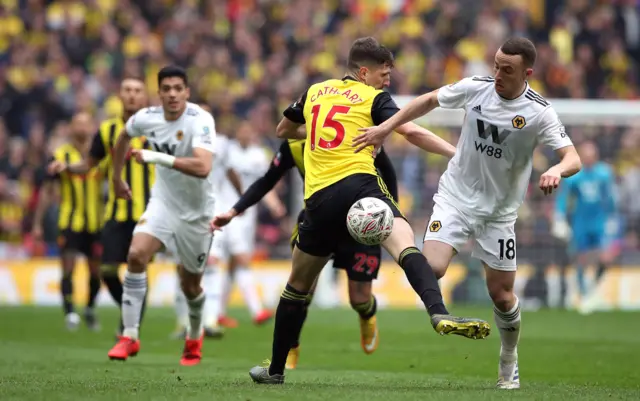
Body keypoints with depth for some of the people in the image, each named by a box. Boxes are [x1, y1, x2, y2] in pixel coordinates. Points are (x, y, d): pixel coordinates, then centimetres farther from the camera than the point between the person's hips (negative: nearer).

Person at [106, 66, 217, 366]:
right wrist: (117, 178, 22)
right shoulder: (146, 118, -9)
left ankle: (194, 338, 39)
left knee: (190, 285, 8)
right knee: (136, 254, -23)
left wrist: (157, 157, -41)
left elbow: (203, 167, -41)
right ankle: (130, 336, -16)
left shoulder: (200, 121, -26)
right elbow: (123, 138, 16)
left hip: (196, 212, -3)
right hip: (162, 203, 3)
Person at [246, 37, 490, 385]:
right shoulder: (373, 98, 7)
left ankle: (276, 369, 27)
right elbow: (410, 130, -10)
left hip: (318, 200, 5)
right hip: (359, 184, -5)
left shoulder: (315, 92, 23)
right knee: (405, 246, -23)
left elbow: (282, 130, 38)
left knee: (297, 285, 19)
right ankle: (438, 313, -51)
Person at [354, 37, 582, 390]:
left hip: (498, 211, -1)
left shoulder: (539, 112, -15)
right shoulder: (476, 88, -9)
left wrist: (556, 170, -42)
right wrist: (385, 128, 6)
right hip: (455, 197, 1)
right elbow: (430, 100, 8)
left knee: (502, 295, 5)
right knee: (431, 270, -22)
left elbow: (573, 159, -19)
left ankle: (509, 364, 30)